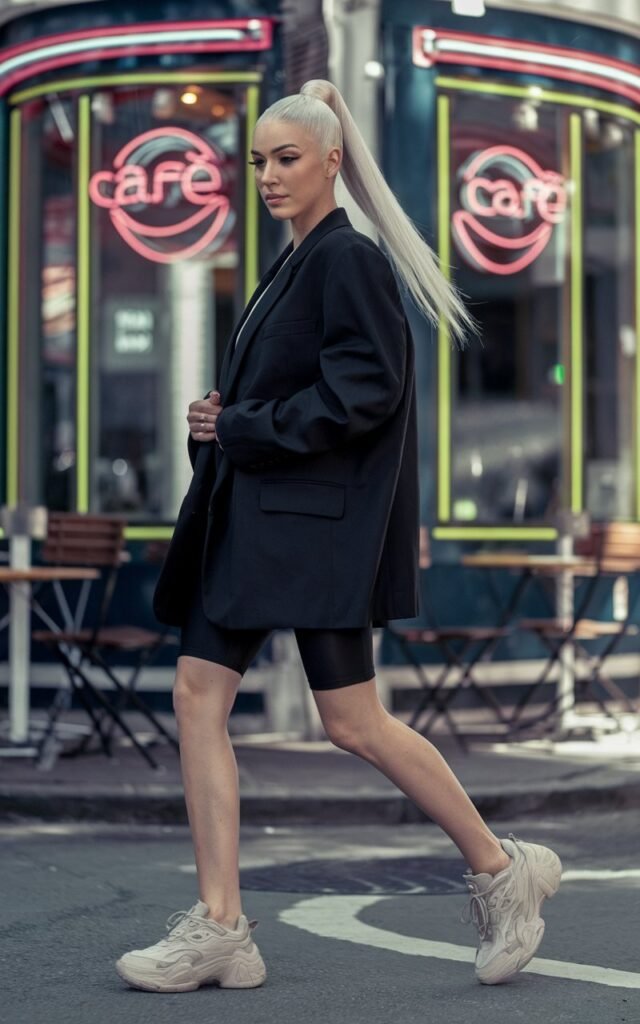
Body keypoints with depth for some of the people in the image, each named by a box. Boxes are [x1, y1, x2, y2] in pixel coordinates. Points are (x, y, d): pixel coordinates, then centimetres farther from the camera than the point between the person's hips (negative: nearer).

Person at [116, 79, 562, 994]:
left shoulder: (351, 260, -9)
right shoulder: (294, 265, 18)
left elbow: (362, 394, -18)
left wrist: (241, 431, -15)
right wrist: (221, 422, 10)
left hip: (315, 519, -10)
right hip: (250, 515, 10)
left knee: (351, 720, -5)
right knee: (199, 695, 1)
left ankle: (500, 869, 13)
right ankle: (220, 927, 4)